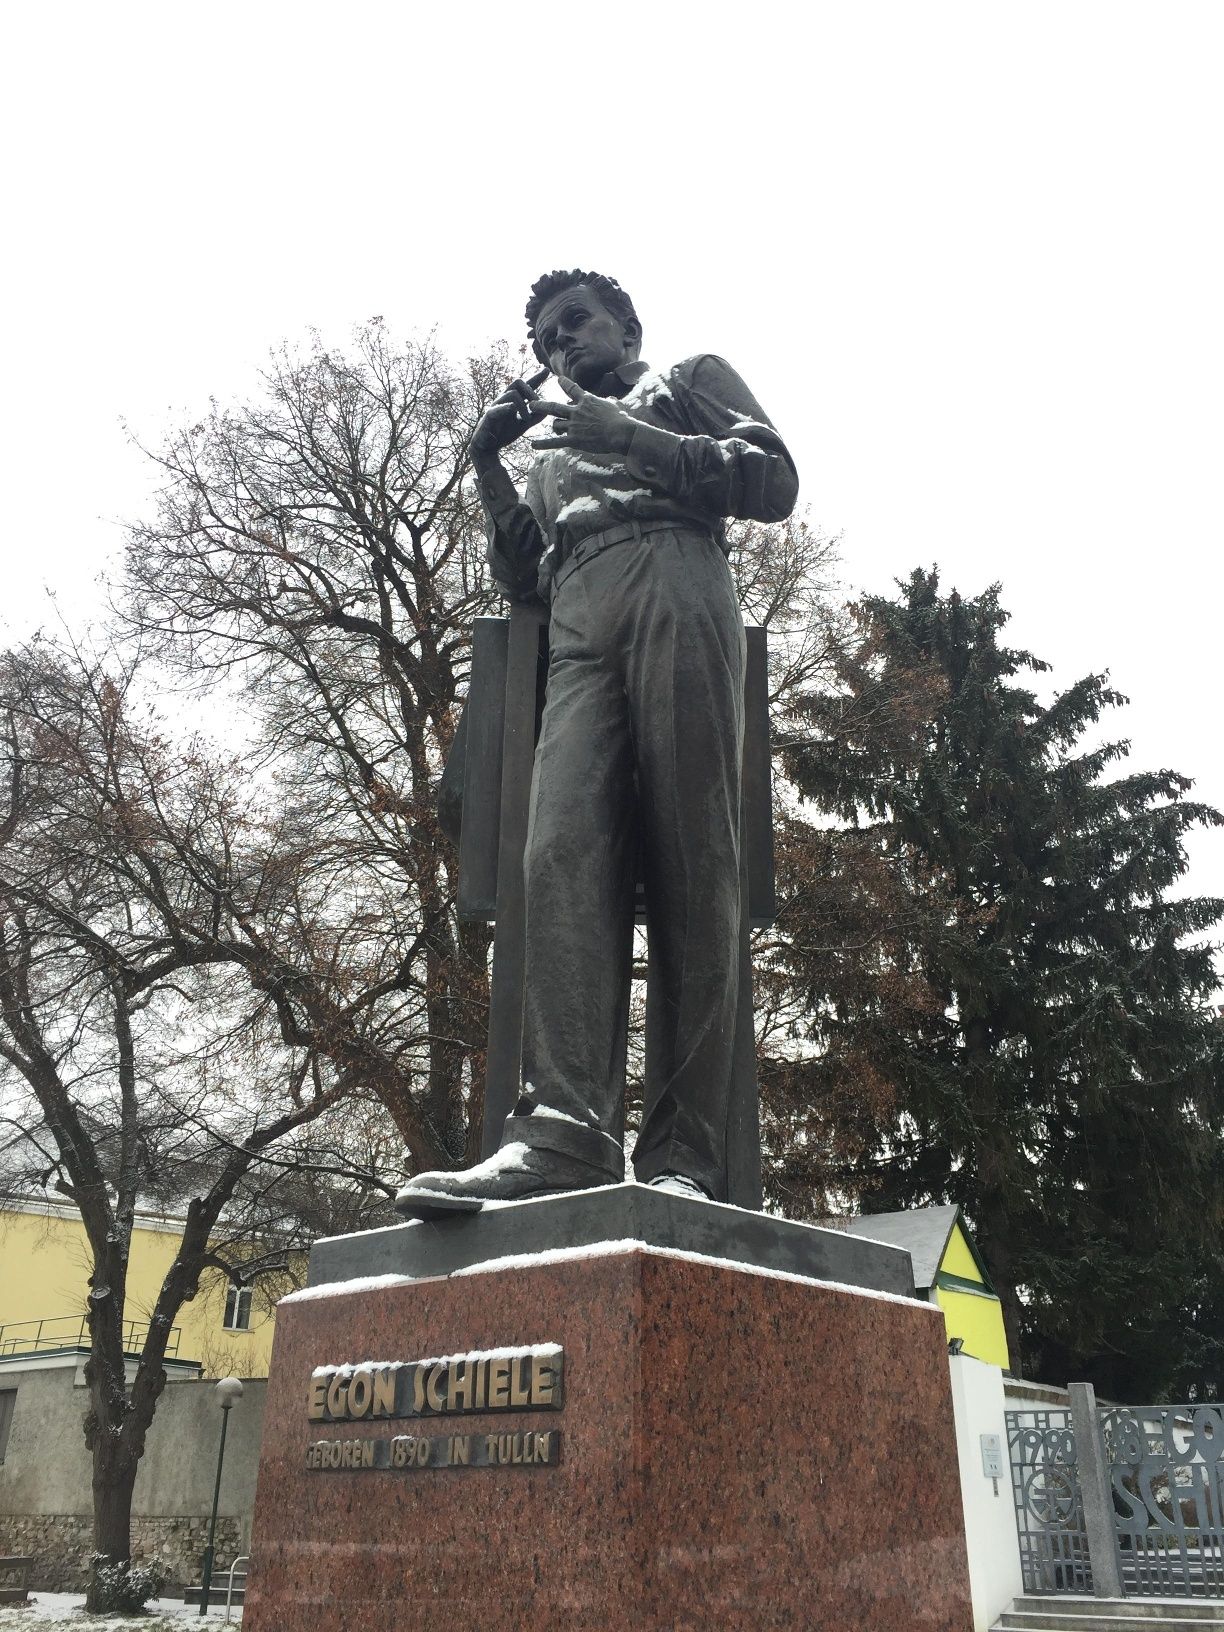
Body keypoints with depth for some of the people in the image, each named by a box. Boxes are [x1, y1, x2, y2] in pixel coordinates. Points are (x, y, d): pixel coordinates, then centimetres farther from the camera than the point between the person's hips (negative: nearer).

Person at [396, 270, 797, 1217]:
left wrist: (634, 439, 3)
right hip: (578, 631, 4)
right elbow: (525, 581, 28)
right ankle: (567, 1133, -34)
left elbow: (775, 483, 10)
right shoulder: (554, 454, 39)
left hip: (678, 595, -4)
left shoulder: (692, 383, 27)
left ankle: (684, 1160, -25)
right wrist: (491, 470, 17)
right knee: (563, 855, -21)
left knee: (691, 865, -17)